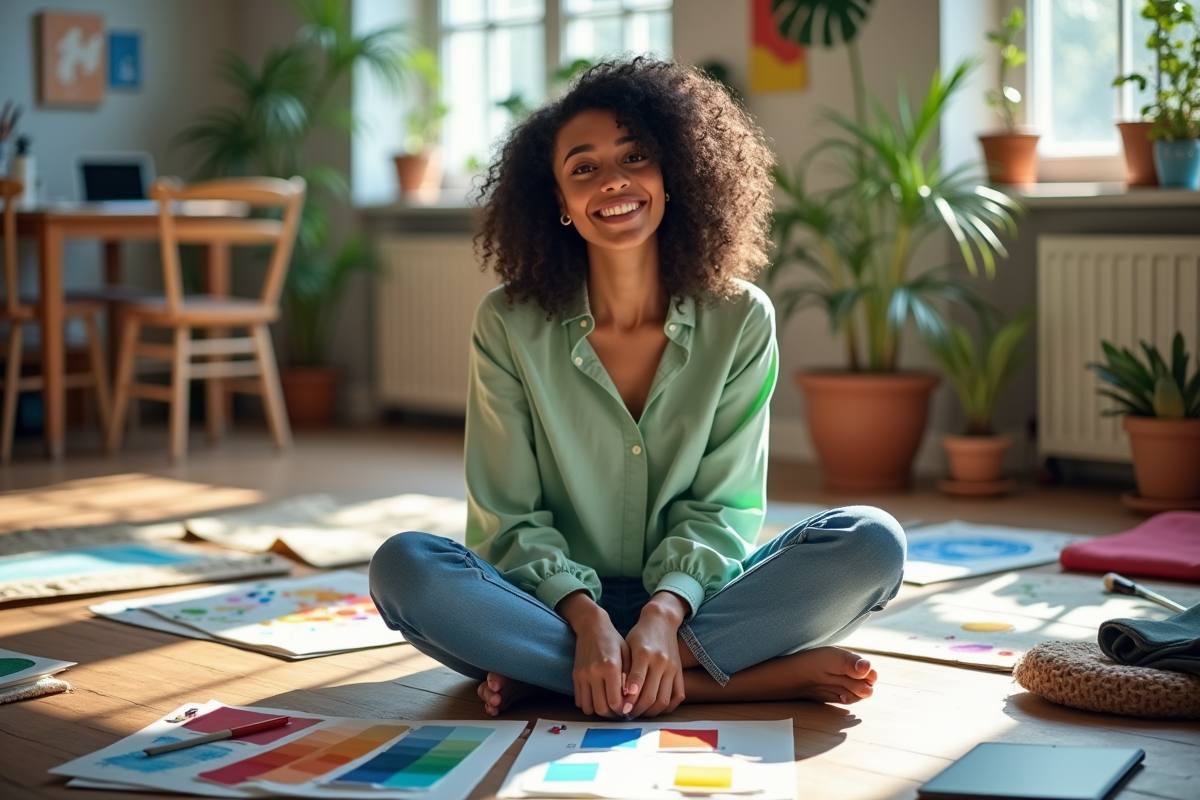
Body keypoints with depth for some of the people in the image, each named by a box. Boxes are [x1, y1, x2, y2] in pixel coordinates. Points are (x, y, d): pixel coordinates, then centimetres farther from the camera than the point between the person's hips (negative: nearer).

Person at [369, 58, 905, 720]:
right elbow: (510, 518, -5)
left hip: (689, 599, 1)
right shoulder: (509, 326, -5)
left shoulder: (740, 320, -3)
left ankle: (546, 678, -25)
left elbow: (723, 502, -3)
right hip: (557, 604, -1)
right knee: (403, 567, -30)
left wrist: (664, 614, -22)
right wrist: (586, 619, -24)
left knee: (872, 543, -23)